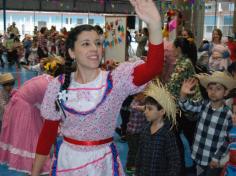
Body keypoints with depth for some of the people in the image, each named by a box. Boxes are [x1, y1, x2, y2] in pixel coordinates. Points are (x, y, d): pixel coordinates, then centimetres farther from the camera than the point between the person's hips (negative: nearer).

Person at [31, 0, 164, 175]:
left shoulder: (116, 80, -12)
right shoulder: (58, 85, -7)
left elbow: (153, 67, -29)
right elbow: (48, 131, 1)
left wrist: (155, 25, -45)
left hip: (103, 161, 0)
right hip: (67, 160, 1)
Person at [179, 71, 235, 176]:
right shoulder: (203, 105, -4)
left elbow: (227, 140, -10)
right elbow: (187, 106, -15)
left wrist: (216, 158, -9)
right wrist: (183, 94, -34)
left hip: (214, 160, -3)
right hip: (199, 156, 3)